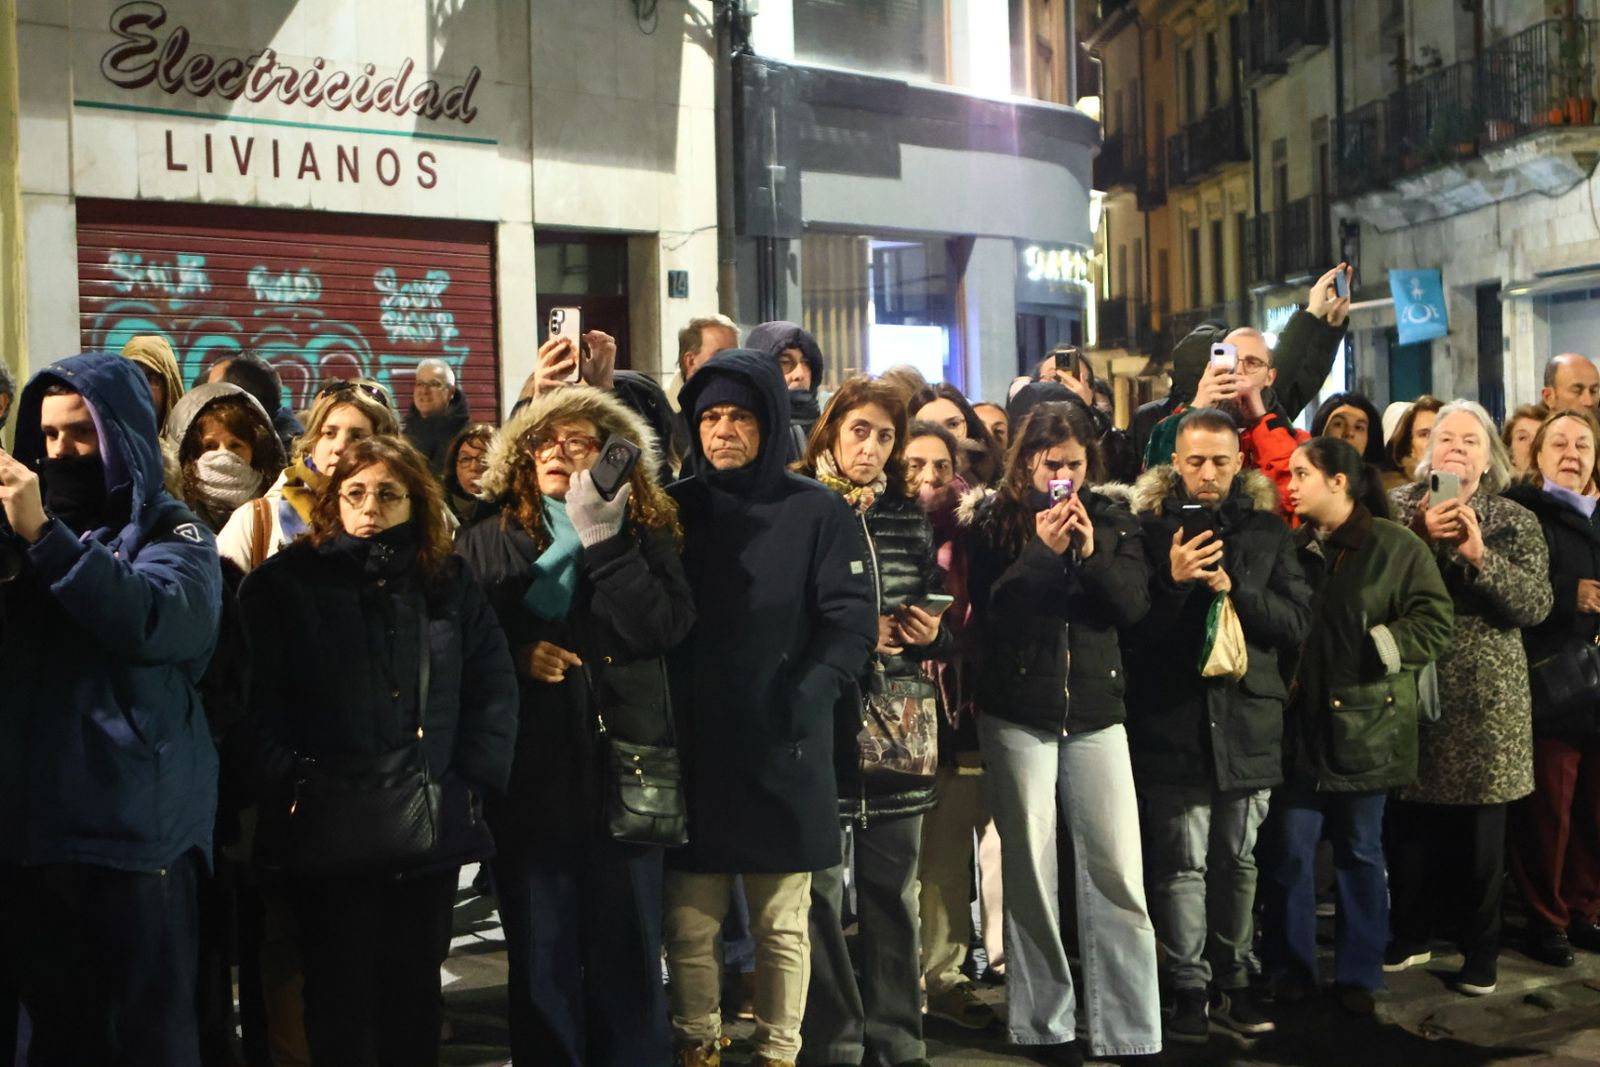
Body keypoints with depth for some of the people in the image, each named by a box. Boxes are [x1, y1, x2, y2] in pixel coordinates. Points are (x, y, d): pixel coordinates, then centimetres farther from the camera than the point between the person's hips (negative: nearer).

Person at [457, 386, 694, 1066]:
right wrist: (517, 653, -15)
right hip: (528, 769, 1)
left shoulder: (644, 533, 4)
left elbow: (664, 628, -12)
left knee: (629, 948, 10)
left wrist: (603, 542, -17)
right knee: (540, 950, 11)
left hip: (622, 764, 0)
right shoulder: (487, 537, 6)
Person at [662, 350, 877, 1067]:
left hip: (785, 755, -2)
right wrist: (657, 709, -6)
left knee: (782, 927, 9)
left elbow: (853, 625, -6)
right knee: (689, 927, 8)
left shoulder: (818, 512, 0)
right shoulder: (676, 507, 8)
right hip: (691, 751, 2)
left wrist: (799, 702, -18)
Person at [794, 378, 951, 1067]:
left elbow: (934, 614, 21)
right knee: (821, 892, 0)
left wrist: (933, 633, -1)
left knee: (894, 888, 11)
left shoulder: (910, 518, 12)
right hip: (820, 721, -4)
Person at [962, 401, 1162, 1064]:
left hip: (1096, 712, 2)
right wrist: (1042, 550, -19)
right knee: (1031, 873, 4)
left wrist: (1091, 552, -16)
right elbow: (987, 607, -9)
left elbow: (1135, 605, -2)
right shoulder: (993, 521, 1)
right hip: (1017, 715, -2)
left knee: (1119, 877, -1)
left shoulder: (1112, 519, 8)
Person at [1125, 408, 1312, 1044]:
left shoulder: (1267, 530, 8)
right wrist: (1172, 579, -16)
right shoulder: (1149, 527, 2)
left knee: (1238, 860, 10)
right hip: (1174, 719, -2)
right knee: (1182, 862, -1)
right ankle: (1189, 987, 9)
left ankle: (1233, 978, 22)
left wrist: (1235, 588, -12)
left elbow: (1298, 621, 2)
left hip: (1247, 717, 2)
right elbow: (1130, 625, 0)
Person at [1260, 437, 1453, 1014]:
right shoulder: (1291, 545, 8)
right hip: (1299, 723, 3)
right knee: (1290, 850, 4)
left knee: (1361, 852, 10)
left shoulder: (1397, 546, -4)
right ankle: (1289, 967, 18)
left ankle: (1359, 974, 22)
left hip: (1365, 723, -2)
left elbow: (1435, 620, -7)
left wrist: (1379, 649, -14)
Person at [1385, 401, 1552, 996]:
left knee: (1478, 830, 4)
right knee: (1407, 822, 4)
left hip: (1484, 697, 0)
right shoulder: (1398, 509, 4)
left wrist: (1480, 555, -17)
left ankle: (1480, 950, 19)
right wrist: (1421, 537, -17)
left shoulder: (1515, 522, 5)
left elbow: (1536, 605, -7)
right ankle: (1410, 934, 23)